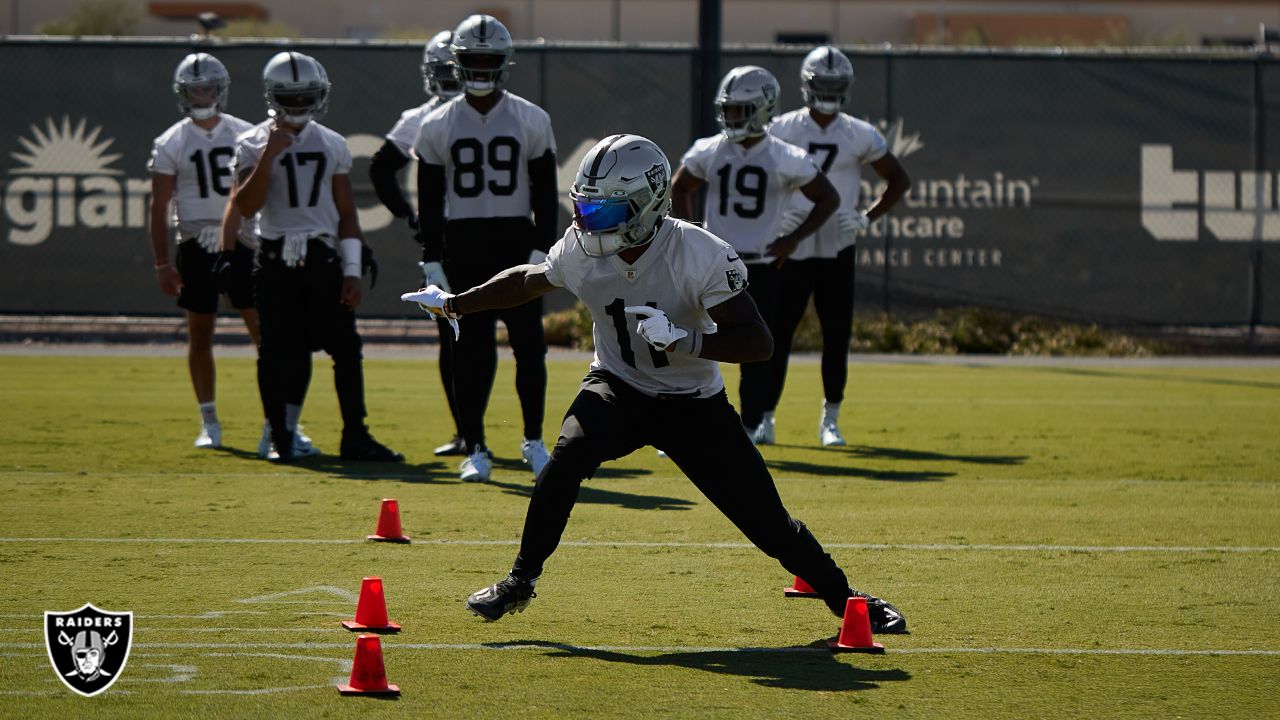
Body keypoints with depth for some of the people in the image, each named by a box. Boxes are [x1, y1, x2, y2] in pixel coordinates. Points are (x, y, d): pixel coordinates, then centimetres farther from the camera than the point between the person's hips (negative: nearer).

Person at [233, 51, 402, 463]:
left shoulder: (332, 145, 9)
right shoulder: (253, 144, 0)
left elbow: (346, 213, 10)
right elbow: (246, 207, -12)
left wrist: (352, 270, 3)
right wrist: (270, 153, -17)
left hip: (322, 258, 2)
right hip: (276, 260, -2)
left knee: (347, 349, -2)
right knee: (278, 352, -1)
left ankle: (355, 437, 3)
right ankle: (280, 438, 9)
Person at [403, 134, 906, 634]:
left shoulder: (702, 256, -28)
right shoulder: (581, 251, -15)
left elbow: (757, 342, -30)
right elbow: (528, 281, 8)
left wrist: (685, 340, -44)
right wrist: (453, 304, 11)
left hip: (694, 405, -2)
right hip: (619, 389, 2)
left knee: (767, 521, -2)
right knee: (568, 458, -27)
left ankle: (844, 597, 21)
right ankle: (520, 582, -10)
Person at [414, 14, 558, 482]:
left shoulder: (531, 122, 2)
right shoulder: (438, 126, 3)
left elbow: (545, 194, 3)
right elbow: (429, 199, 6)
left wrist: (543, 248, -5)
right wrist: (432, 258, 1)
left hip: (516, 241, 0)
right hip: (463, 245, 0)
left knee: (529, 345, -2)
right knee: (471, 350, 1)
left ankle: (534, 441, 13)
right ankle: (475, 448, 8)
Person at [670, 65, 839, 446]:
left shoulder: (786, 160, -7)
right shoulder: (708, 152, 0)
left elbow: (828, 199, 3)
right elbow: (679, 190, 18)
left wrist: (794, 237, -5)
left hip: (761, 267, -2)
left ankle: (751, 428, 10)